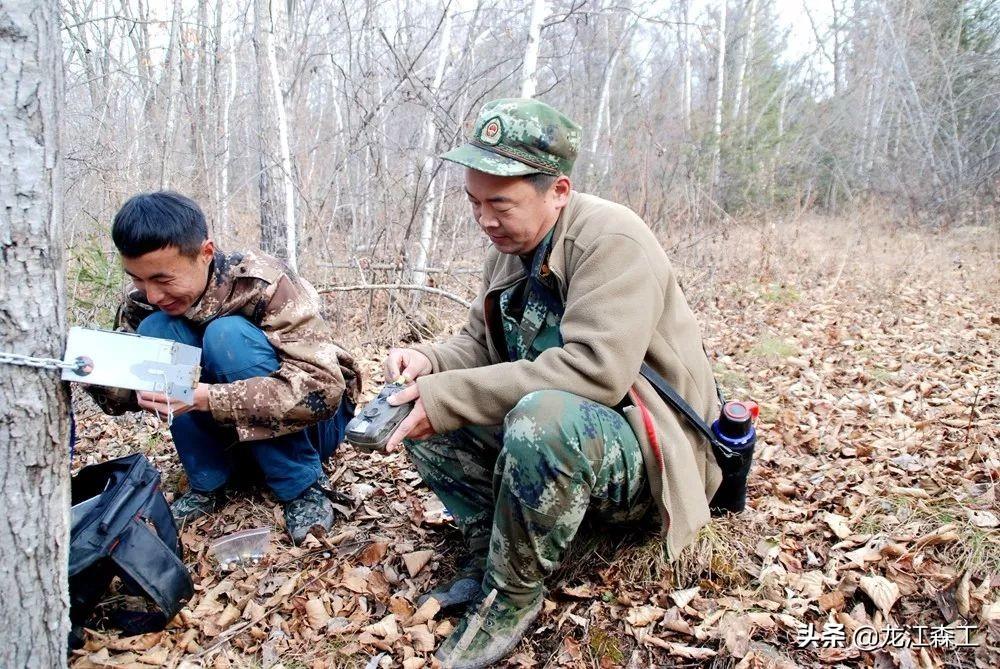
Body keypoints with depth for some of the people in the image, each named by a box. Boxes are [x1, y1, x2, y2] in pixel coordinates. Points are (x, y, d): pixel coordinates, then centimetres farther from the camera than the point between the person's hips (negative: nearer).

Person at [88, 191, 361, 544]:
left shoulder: (265, 284, -24)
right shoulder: (144, 300, -9)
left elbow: (322, 389, -34)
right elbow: (124, 395, -2)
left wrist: (205, 397, -42)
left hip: (311, 421, -4)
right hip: (229, 433, 5)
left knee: (228, 335, -30)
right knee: (156, 329, -18)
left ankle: (303, 488, -17)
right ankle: (208, 483, -6)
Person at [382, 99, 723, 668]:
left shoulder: (613, 239, -21)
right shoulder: (509, 250, 4)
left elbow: (595, 370, -34)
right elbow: (480, 344, 12)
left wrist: (448, 396, -31)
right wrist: (430, 362, -12)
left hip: (644, 451, -8)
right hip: (548, 427, 8)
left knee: (543, 415, -38)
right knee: (422, 410, -4)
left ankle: (512, 595, -14)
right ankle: (491, 552, 1)